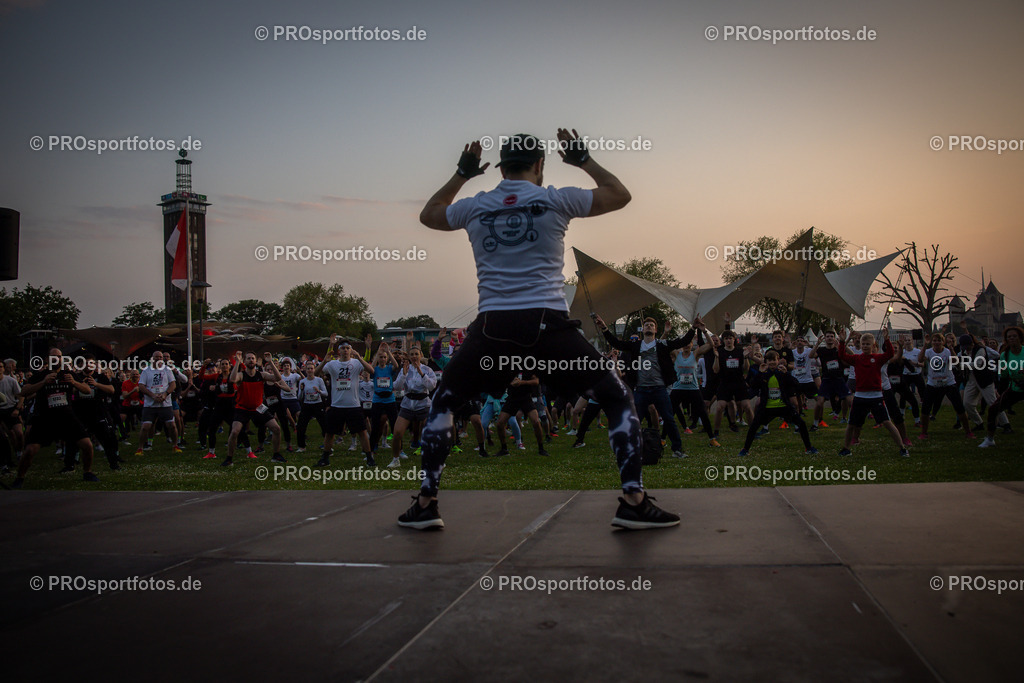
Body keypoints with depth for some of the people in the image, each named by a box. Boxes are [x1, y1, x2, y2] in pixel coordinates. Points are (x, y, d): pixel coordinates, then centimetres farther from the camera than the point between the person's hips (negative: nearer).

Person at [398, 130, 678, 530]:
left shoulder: (474, 207, 11)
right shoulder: (556, 200, 5)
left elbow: (428, 215, 33)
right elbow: (620, 195, 19)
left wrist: (461, 174, 39)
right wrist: (583, 160, 29)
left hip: (493, 326, 2)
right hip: (548, 324, -2)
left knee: (443, 402, 23)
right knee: (618, 399, 12)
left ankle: (425, 504, 18)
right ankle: (634, 502, 3)